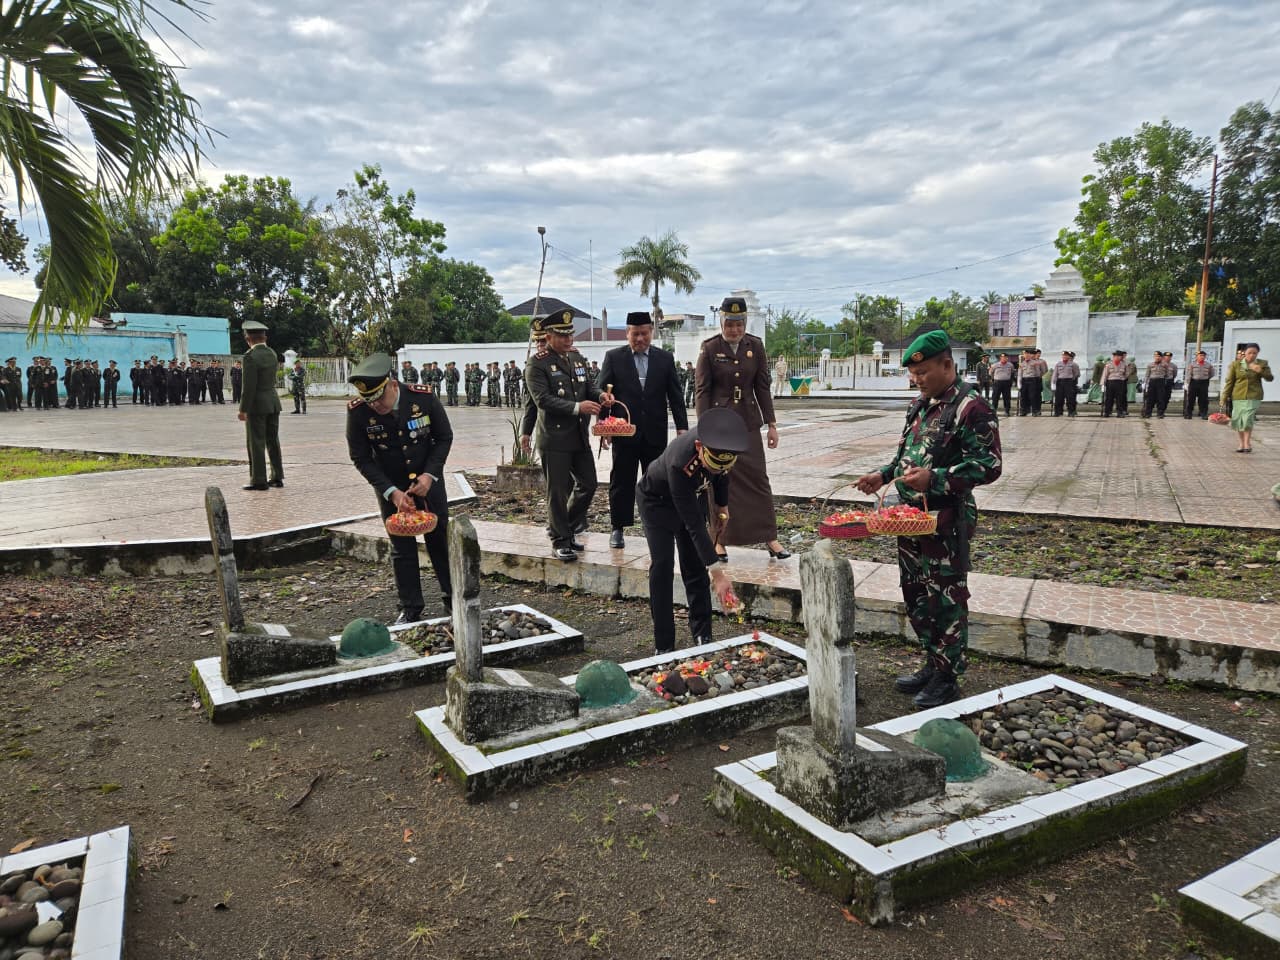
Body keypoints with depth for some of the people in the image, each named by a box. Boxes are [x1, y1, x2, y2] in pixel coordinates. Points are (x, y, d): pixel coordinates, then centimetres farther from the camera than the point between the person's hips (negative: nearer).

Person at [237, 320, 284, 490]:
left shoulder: (250, 356, -15)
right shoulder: (272, 353, 7)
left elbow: (249, 386, -18)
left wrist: (243, 409, -13)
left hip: (257, 405, -7)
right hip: (273, 402, 7)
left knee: (256, 443, -1)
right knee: (273, 440, 13)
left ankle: (259, 480, 2)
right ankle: (277, 477, 17)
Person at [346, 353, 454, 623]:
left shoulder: (424, 397, -20)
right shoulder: (357, 412, -20)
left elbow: (444, 437, -7)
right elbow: (361, 458, -11)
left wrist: (430, 475, -18)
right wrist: (391, 492, -19)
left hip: (428, 480, 0)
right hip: (391, 487, 0)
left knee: (440, 539, 11)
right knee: (402, 548, 5)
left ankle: (453, 596, 28)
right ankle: (410, 608, 18)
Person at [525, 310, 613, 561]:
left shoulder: (577, 358, 13)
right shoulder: (537, 365, -10)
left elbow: (589, 385, 16)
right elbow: (542, 399, -19)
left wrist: (600, 395, -8)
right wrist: (577, 407, -26)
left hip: (579, 436, 7)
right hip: (554, 439, -7)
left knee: (588, 483, 13)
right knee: (558, 491, 0)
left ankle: (567, 529, 30)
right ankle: (560, 542, 11)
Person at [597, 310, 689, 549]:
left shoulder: (665, 358, 7)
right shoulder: (613, 357, 2)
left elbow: (675, 395, 7)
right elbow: (601, 392, 1)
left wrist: (682, 426, 1)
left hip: (655, 432, 2)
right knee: (621, 482, 5)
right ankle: (617, 528, 15)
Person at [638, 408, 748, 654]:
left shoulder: (722, 445, -29)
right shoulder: (679, 464, -44)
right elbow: (694, 525, -39)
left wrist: (721, 504, 8)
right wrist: (718, 573, -38)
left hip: (693, 494, 5)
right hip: (658, 499, -5)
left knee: (696, 566, 3)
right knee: (662, 566, -13)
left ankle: (702, 636, 14)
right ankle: (663, 646, -5)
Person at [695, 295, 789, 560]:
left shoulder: (755, 346, 3)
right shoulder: (709, 348, -5)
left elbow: (762, 386, 7)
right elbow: (701, 390, -6)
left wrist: (771, 423, 5)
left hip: (748, 422, 3)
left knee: (758, 477, 2)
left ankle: (770, 538, 8)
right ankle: (720, 540, 12)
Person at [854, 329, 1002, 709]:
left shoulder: (971, 408, -14)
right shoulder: (919, 406, 12)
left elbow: (988, 465, -18)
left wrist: (934, 479, -26)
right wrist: (884, 474, 7)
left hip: (947, 523, -8)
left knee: (946, 600, 3)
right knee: (916, 595, 16)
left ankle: (947, 678, 16)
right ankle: (933, 664, 32)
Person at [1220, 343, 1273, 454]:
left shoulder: (1262, 364, 5)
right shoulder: (1236, 364, 3)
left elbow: (1270, 377, 0)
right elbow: (1229, 381, 5)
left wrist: (1261, 371, -20)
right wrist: (1225, 397, 2)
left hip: (1253, 396, -2)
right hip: (1238, 396, 2)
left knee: (1248, 419, -14)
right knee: (1237, 420, 4)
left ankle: (1248, 443, 0)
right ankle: (1242, 444, 19)